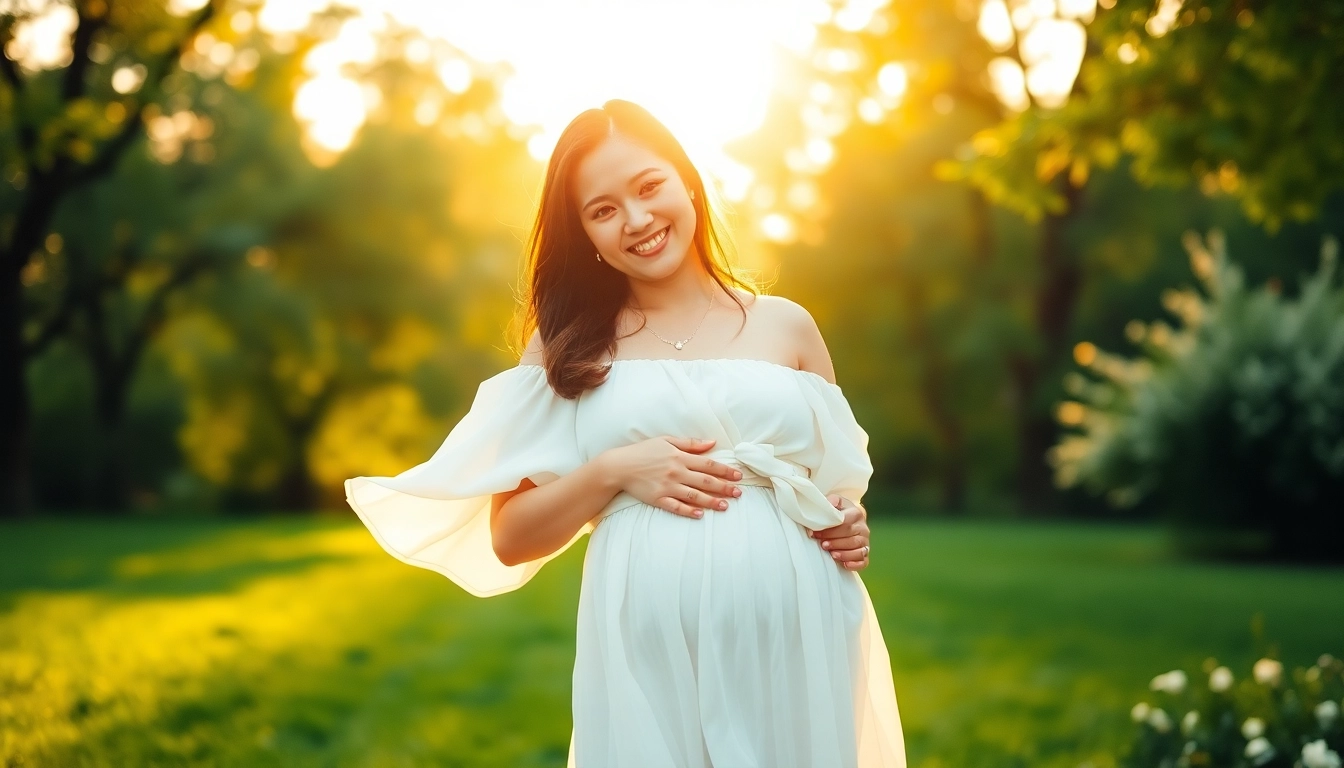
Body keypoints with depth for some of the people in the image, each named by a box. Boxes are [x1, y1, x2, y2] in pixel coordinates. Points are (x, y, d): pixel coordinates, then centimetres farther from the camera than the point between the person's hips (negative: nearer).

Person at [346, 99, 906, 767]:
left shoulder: (786, 326, 11)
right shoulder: (571, 343, 8)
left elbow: (840, 491, 21)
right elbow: (509, 538, 5)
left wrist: (850, 530, -1)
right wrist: (612, 471, -11)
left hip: (792, 639, 1)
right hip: (646, 654, -1)